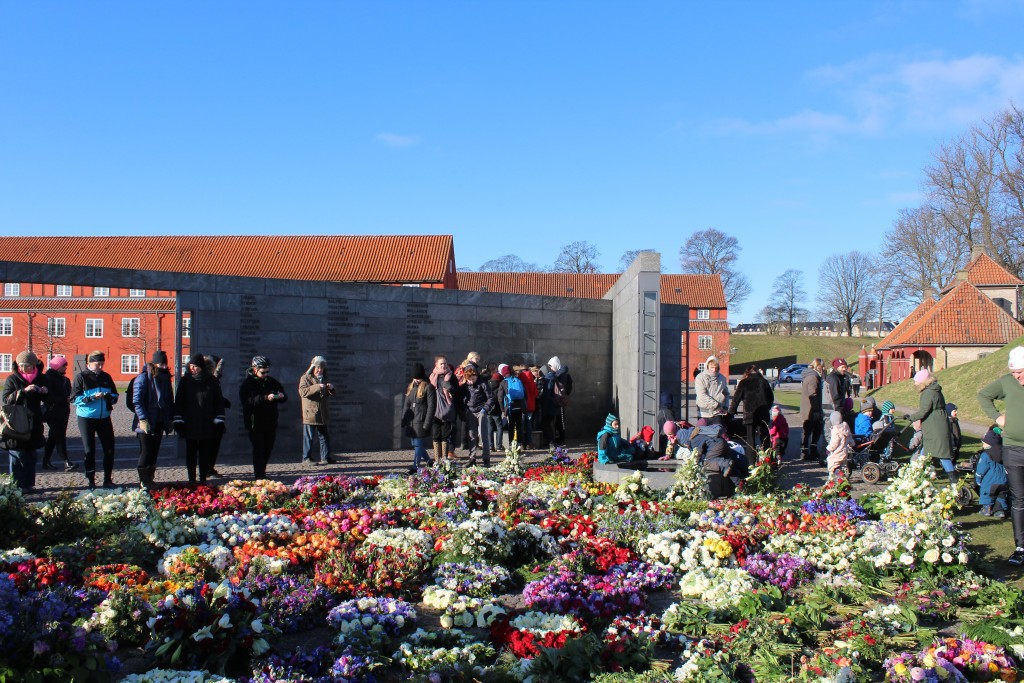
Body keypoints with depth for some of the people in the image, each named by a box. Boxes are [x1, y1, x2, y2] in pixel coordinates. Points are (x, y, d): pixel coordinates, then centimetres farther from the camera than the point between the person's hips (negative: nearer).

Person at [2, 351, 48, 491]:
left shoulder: (40, 379, 8)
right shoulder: (12, 379, -3)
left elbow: (47, 400, 15)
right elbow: (5, 399, -13)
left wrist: (45, 392, -7)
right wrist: (23, 391, -25)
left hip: (34, 422, 4)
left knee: (31, 455, 9)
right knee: (17, 455, -5)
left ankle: (29, 484, 16)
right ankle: (17, 485, -1)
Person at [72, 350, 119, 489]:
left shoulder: (106, 377, 9)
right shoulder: (81, 377, -3)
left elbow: (115, 395, 11)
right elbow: (76, 398, -9)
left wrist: (109, 397, -12)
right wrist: (93, 397, -22)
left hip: (104, 418, 3)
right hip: (86, 418, -3)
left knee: (109, 449, 1)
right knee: (89, 450, 4)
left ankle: (108, 480, 11)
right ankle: (91, 481, 11)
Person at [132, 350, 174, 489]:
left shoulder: (165, 378, 11)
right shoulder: (143, 378, -10)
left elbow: (170, 400, 18)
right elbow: (137, 400, -15)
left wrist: (170, 419, 14)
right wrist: (143, 419, -21)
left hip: (159, 423, 7)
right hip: (146, 423, -6)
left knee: (154, 452, 11)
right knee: (146, 452, -4)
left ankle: (150, 480, 19)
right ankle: (144, 483, 2)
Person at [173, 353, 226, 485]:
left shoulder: (211, 381, 2)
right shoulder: (185, 381, 4)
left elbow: (218, 401, 5)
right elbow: (178, 401, 4)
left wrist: (219, 420, -1)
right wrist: (178, 421, -3)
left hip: (207, 424, 0)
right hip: (190, 424, 1)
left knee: (205, 453, 3)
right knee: (190, 453, 4)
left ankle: (203, 479, 10)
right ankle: (191, 480, 11)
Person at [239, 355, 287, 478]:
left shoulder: (272, 382, 10)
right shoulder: (247, 383, -6)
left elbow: (284, 398, 16)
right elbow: (247, 401, -21)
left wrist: (281, 396, -9)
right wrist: (265, 398, -31)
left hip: (271, 423, 5)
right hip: (255, 424, -5)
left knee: (268, 450, 11)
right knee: (259, 450, -8)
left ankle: (262, 474, 25)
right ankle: (259, 477, -6)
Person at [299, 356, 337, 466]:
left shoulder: (324, 379, 18)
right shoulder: (305, 378, -1)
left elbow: (330, 394, 22)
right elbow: (302, 391, -17)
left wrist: (331, 388, -2)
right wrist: (317, 387, -25)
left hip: (322, 414, 6)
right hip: (310, 414, -6)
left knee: (324, 436, 7)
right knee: (309, 437, -3)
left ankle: (325, 457, 12)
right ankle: (306, 458, 3)